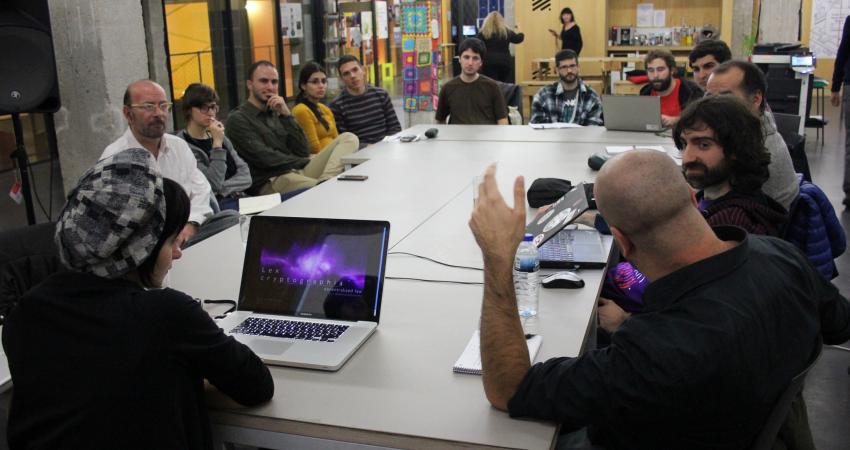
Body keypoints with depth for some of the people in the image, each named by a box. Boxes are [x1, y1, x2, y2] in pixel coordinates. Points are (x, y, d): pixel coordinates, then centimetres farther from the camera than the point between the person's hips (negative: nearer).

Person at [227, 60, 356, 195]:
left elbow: (303, 152, 9)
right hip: (269, 182, -8)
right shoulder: (238, 119, 2)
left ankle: (326, 181, -28)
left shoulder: (276, 113, 21)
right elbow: (265, 158, -8)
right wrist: (303, 163, 3)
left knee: (349, 139, -9)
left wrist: (287, 115, 0)